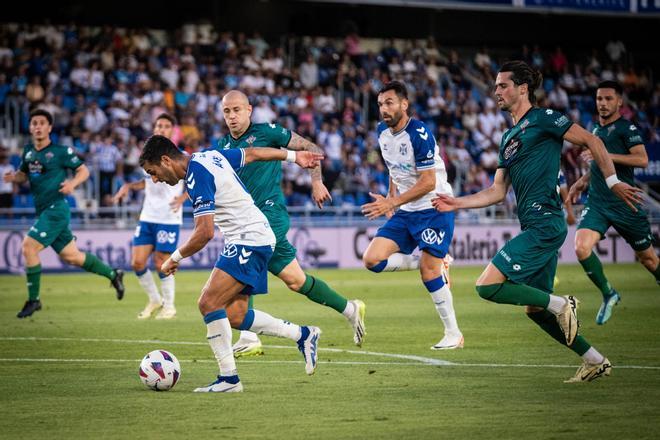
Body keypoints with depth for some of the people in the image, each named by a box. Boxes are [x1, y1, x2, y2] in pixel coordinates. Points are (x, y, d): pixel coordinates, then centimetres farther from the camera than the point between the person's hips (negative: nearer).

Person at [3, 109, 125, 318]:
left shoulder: (61, 151, -8)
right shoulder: (28, 151, 10)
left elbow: (84, 170, -2)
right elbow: (23, 174, 21)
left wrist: (73, 183, -21)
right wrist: (12, 177, -2)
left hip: (56, 208, -7)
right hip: (43, 211, 7)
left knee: (29, 247, -15)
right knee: (70, 256, 13)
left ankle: (33, 300, -4)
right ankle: (112, 274, 30)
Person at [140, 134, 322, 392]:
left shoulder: (196, 177, -18)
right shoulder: (209, 156, 11)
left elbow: (205, 233, -23)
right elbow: (252, 153, 22)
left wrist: (175, 258, -9)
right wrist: (293, 156, 32)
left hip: (249, 241, -10)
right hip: (256, 238, 10)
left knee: (209, 303, -17)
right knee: (234, 316, 6)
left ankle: (229, 378, -15)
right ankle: (303, 335, 17)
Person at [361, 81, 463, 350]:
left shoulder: (419, 134, -19)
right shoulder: (382, 132, 5)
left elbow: (428, 182, -22)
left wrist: (392, 202, -25)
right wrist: (391, 200, 12)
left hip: (433, 209, -8)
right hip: (404, 214, 8)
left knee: (429, 270, -13)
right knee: (372, 260, -8)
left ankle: (453, 333, 2)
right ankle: (435, 263, 9)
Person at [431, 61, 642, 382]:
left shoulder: (542, 119, -4)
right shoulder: (508, 138, 21)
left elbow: (591, 141, -5)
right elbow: (497, 192, 23)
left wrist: (612, 181, -9)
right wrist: (456, 203, 14)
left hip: (544, 224, -9)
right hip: (534, 227, 9)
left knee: (488, 286, -17)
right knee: (535, 310, 12)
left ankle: (561, 304, -8)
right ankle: (595, 362, 18)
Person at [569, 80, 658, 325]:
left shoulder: (627, 128, -6)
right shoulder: (596, 129, 15)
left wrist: (607, 155, -23)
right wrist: (583, 181, 19)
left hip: (624, 203, -5)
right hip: (596, 203, 5)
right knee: (582, 247, -19)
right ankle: (608, 295, 0)